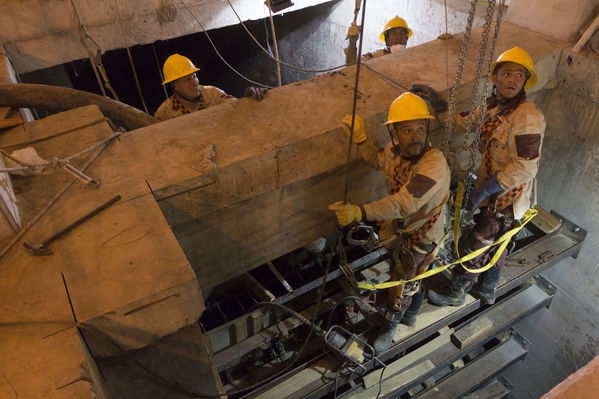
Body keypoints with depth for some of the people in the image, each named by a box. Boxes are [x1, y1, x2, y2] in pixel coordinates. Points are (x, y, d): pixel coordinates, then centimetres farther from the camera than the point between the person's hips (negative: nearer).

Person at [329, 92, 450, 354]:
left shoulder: (435, 163, -37)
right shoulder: (394, 150, -13)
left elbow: (405, 204, -46)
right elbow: (378, 161, 12)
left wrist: (360, 212, -54)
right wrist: (360, 137, -3)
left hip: (421, 234, -7)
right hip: (399, 226, 7)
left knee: (403, 285, 11)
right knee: (405, 273, 29)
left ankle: (390, 324, 42)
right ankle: (410, 315, 59)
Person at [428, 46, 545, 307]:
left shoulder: (528, 116, -24)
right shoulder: (492, 109, 2)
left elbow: (526, 167, -27)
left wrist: (484, 189, -25)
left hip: (506, 201, -8)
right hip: (492, 197, 8)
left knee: (471, 246, 2)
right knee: (493, 244, 24)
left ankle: (456, 294, 24)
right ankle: (487, 291, 45)